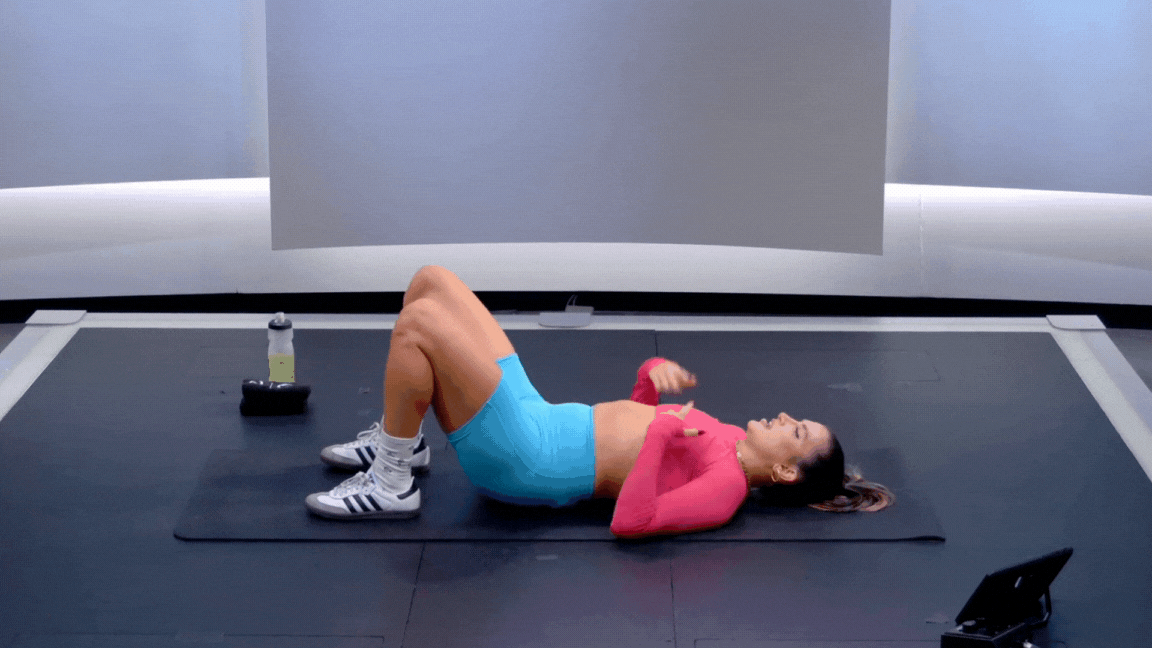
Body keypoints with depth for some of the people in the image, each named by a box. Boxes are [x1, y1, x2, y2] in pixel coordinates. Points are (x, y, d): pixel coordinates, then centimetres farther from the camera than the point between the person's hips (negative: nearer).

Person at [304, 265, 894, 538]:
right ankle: (397, 441, 17)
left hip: (523, 461, -9)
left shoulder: (726, 487, -16)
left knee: (418, 321, -23)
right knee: (431, 280, 7)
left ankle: (390, 485, -8)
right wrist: (654, 373, 5)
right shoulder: (727, 441, 12)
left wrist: (663, 432, -27)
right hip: (535, 418, 9)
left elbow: (630, 522, -31)